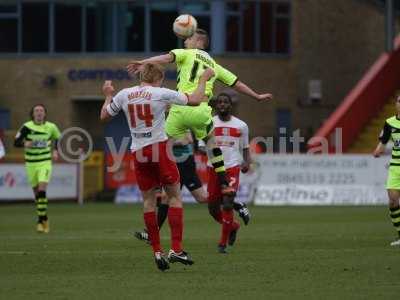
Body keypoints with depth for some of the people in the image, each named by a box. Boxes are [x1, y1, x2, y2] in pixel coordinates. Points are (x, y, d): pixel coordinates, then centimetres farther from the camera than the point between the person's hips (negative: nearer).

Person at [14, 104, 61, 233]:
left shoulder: (51, 127, -1)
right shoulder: (27, 127, -6)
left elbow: (58, 138, 19)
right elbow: (16, 142, -9)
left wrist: (55, 150, 4)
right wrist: (24, 144, -30)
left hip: (45, 163, -1)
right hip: (31, 164, 1)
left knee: (42, 190, -18)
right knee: (36, 192, 9)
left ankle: (41, 220, -16)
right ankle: (45, 218, 27)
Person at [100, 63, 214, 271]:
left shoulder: (123, 95, 5)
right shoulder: (161, 94, -5)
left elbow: (104, 116, 19)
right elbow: (195, 100, 0)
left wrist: (108, 96, 35)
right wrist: (203, 80, 16)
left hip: (138, 152, 4)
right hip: (159, 148, -4)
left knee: (148, 200, 10)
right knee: (174, 196, 4)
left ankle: (157, 252, 7)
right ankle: (176, 249, -4)